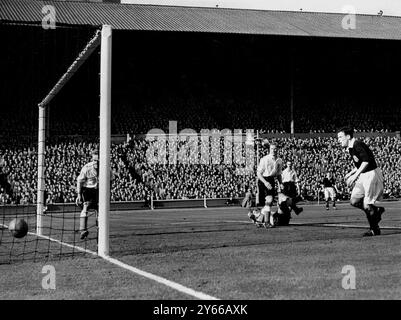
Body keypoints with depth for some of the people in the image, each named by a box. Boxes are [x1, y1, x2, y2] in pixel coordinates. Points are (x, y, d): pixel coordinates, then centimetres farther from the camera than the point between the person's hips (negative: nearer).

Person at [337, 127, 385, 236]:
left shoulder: (357, 144, -17)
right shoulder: (350, 148, 12)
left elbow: (366, 161, -27)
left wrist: (355, 175, -28)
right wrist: (350, 173, 12)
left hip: (372, 175, -9)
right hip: (363, 176, 9)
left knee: (367, 206, -7)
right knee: (354, 201, 2)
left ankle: (374, 229, 9)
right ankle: (377, 210, 19)